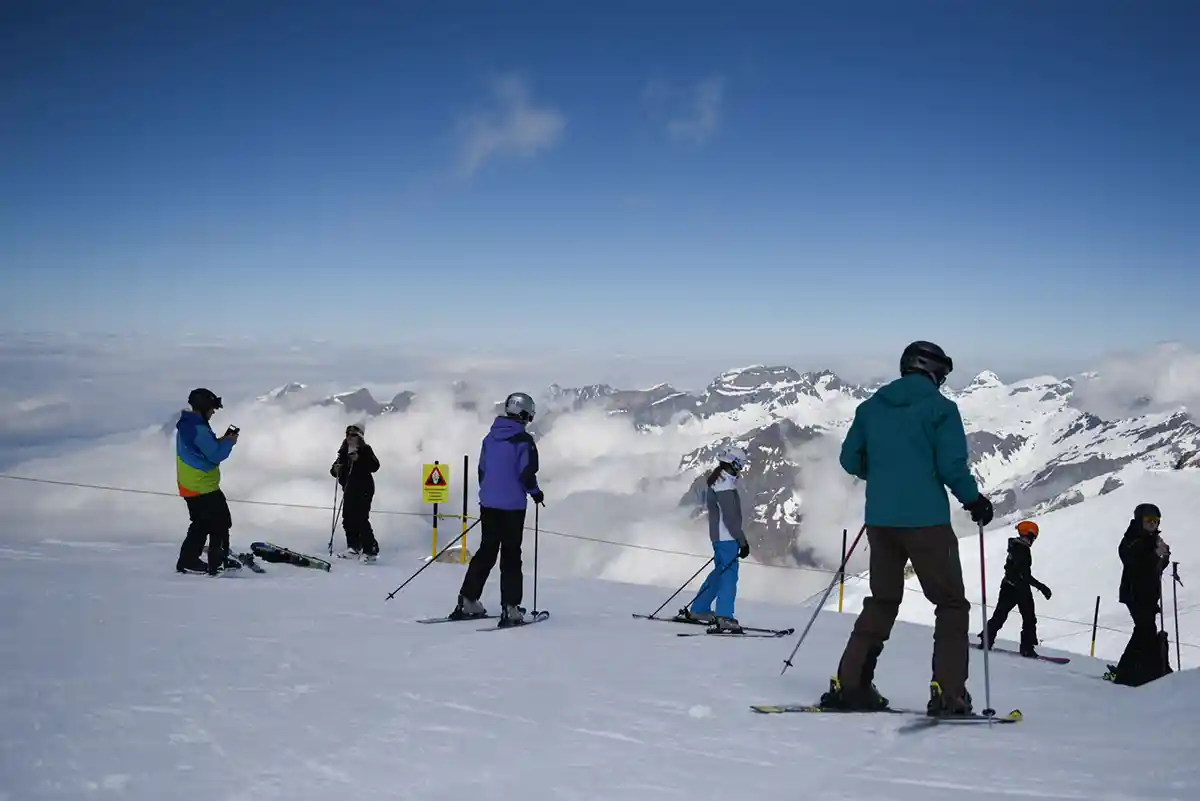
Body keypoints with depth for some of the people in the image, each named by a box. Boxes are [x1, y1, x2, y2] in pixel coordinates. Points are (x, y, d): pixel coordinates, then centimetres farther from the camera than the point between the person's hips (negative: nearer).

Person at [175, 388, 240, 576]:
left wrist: (221, 440, 7)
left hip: (190, 486, 10)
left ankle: (188, 561, 22)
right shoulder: (198, 429, -22)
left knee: (201, 525, 19)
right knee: (221, 523, -1)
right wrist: (229, 442, -5)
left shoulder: (186, 425, 11)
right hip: (203, 487, -10)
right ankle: (218, 563, 0)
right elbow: (215, 455, -21)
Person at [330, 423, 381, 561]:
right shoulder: (344, 451, 12)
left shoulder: (365, 450, -6)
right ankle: (353, 547, 24)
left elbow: (375, 466, -19)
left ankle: (371, 550, -9)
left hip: (363, 489, -7)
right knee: (348, 519, 10)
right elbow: (335, 470, 14)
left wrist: (359, 459, -27)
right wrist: (335, 469, -8)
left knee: (361, 519, -13)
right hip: (349, 489, 7)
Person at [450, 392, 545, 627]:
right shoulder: (523, 440, -13)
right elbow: (527, 473, -16)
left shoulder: (490, 437, 7)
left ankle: (467, 601, 14)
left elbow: (482, 469, 13)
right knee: (511, 556, 0)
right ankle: (510, 609, -3)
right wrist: (535, 492, 2)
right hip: (512, 506, -6)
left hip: (488, 503, 6)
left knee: (486, 551, 15)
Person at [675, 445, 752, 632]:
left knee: (720, 572, 20)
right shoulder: (725, 485, -18)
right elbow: (730, 517, -21)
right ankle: (724, 617, -12)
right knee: (729, 575, -9)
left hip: (718, 535, 10)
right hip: (727, 537, -10)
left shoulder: (715, 481, 14)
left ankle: (698, 610, 26)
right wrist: (742, 541, -17)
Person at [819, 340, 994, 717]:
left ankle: (849, 685, 12)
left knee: (882, 601, 18)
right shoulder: (940, 407, -6)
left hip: (880, 520, 6)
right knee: (951, 604, 7)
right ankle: (947, 693, -3)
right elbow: (952, 466, -12)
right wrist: (975, 500, 4)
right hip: (926, 520, -5)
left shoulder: (871, 406, 10)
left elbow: (850, 459, 12)